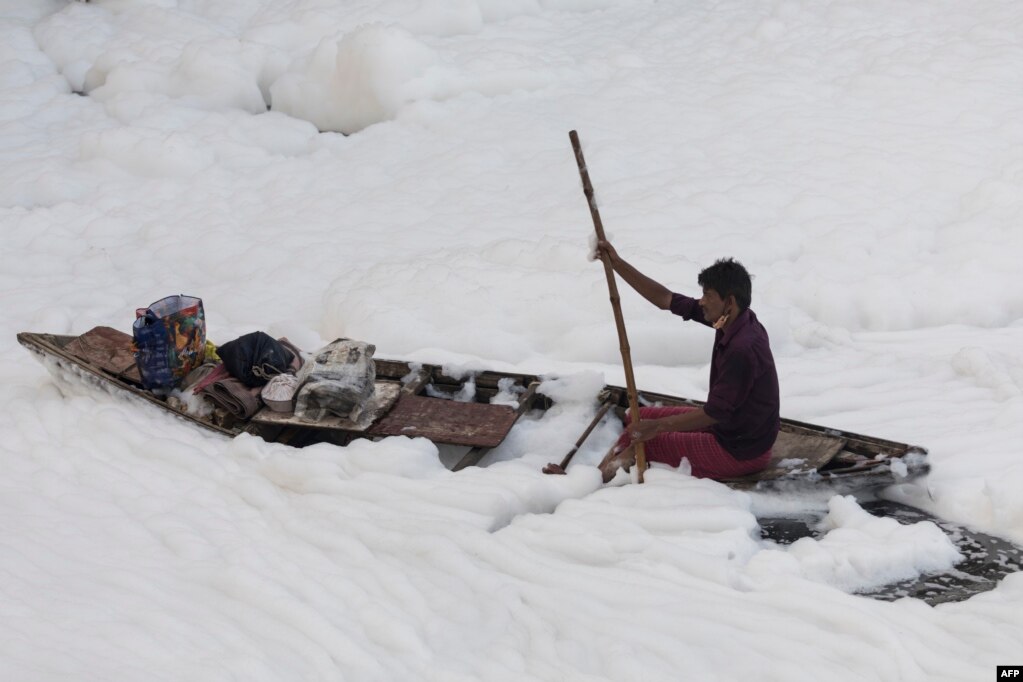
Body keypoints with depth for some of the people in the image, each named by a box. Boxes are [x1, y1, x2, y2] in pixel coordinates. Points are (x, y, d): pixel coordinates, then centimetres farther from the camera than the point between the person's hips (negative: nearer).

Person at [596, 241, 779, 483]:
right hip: (729, 424, 10)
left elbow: (714, 413, -27)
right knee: (642, 417, 12)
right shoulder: (733, 320, -3)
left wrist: (658, 426, -19)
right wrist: (617, 263, -1)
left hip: (741, 451, -10)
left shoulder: (743, 349, -31)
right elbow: (665, 299, 2)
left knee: (642, 442, -7)